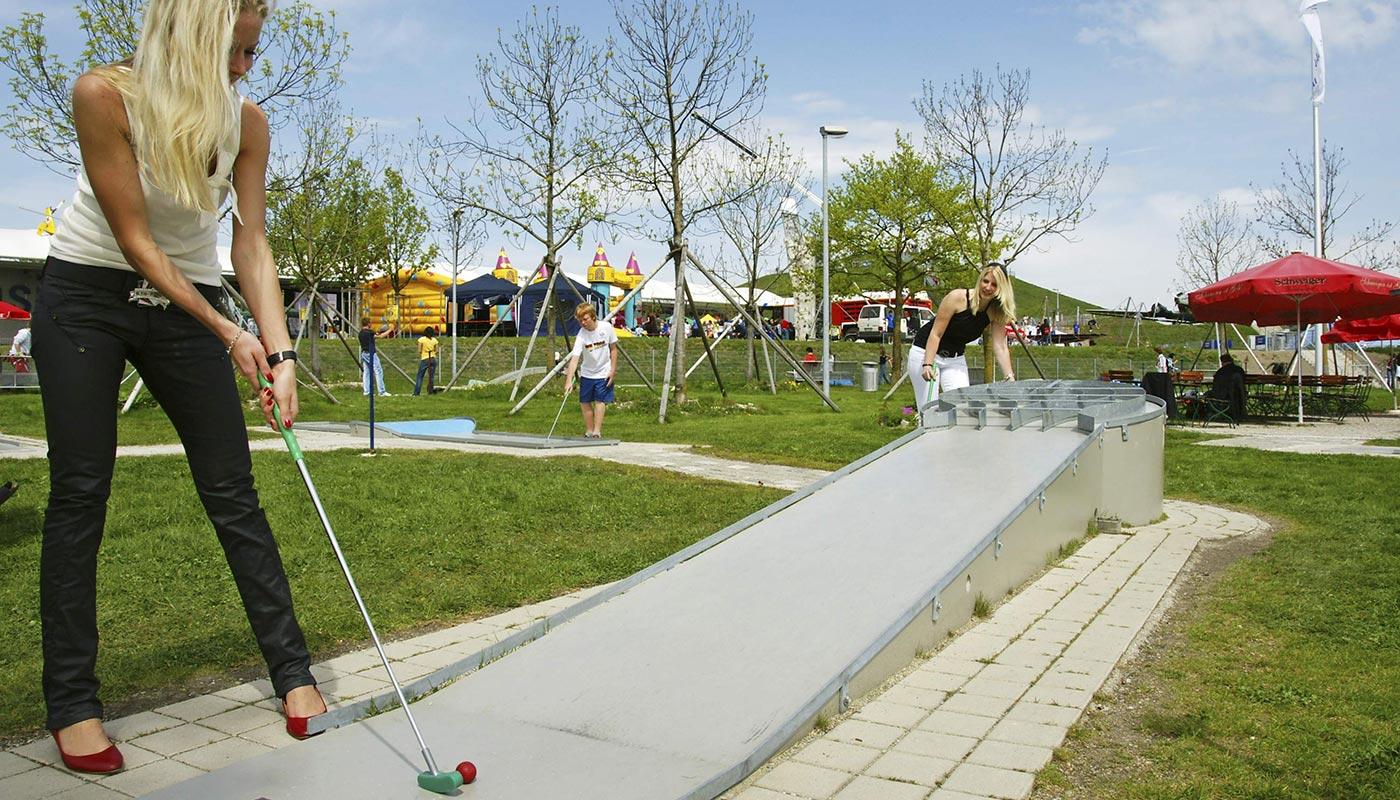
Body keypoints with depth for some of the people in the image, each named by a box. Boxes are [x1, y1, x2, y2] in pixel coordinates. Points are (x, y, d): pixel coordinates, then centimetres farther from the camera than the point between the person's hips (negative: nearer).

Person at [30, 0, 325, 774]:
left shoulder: (245, 121, -9)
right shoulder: (104, 94, -19)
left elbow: (252, 243, -10)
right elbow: (134, 239, -19)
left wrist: (279, 351, -21)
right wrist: (226, 332, -20)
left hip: (187, 305, 3)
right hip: (86, 298, -2)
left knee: (234, 494, -1)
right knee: (79, 493, -2)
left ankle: (292, 671, 7)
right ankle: (72, 702, 9)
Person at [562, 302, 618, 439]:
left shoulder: (606, 327, -14)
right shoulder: (581, 335, -18)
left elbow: (613, 349, -1)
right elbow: (574, 358, -27)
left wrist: (613, 370, -5)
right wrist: (569, 381, -38)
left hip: (604, 373, -1)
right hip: (587, 374, 1)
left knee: (600, 401, -5)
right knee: (585, 402, 4)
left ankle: (597, 432, -2)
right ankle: (589, 431, 15)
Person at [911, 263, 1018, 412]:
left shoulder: (996, 312, -7)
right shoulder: (957, 298, -22)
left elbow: (1000, 347, -11)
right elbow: (936, 334, -21)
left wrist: (1010, 377, -22)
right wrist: (927, 364, -31)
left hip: (956, 359, 5)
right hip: (926, 352, -5)